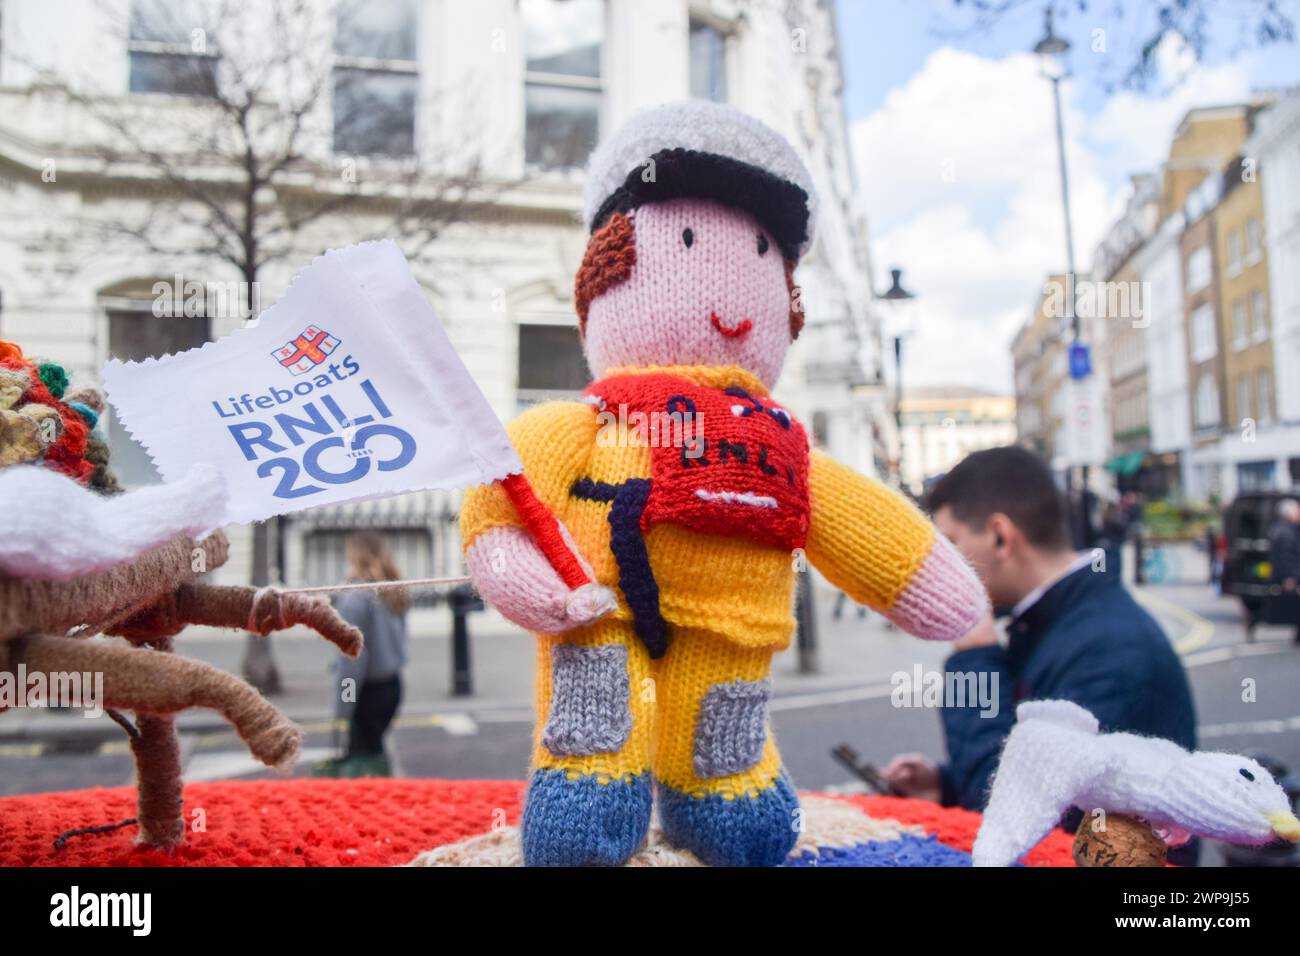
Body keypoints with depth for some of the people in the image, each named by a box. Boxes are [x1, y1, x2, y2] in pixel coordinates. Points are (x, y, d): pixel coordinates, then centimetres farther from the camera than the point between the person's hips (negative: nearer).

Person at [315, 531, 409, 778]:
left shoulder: (356, 597, -16)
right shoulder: (392, 593, 5)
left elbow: (352, 656, -18)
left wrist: (342, 710, -15)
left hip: (368, 690, -7)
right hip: (392, 685, 7)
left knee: (365, 753, 1)